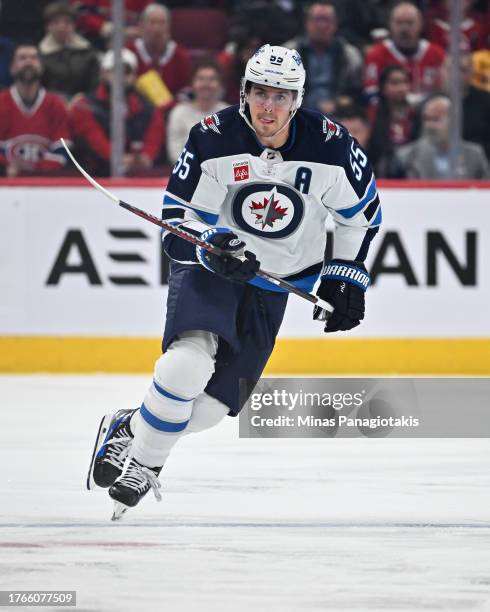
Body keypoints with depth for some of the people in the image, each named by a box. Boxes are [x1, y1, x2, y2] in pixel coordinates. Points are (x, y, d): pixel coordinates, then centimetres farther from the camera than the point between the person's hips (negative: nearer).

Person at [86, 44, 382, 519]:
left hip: (272, 288, 3)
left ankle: (129, 430, 23)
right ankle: (142, 460, -9)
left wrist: (346, 277, 5)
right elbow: (178, 220, -12)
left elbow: (361, 212, 4)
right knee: (189, 363, -30)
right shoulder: (214, 139, -18)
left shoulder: (329, 146, -14)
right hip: (207, 266, -2)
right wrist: (212, 248, -31)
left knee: (211, 405, -3)